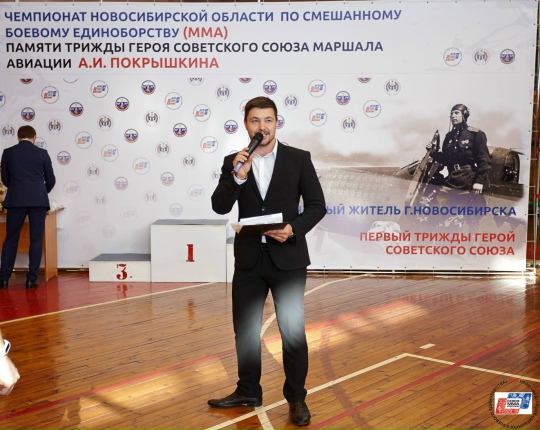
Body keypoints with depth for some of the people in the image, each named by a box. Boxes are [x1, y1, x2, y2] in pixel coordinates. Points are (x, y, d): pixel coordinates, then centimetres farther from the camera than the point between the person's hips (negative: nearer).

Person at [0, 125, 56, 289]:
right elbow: (51, 180, 9)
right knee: (36, 239, 4)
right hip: (38, 200, -1)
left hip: (15, 200, 1)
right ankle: (31, 278, 2)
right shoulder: (42, 153, 4)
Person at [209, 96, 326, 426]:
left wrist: (294, 229, -18)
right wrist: (237, 176, -21)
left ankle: (297, 398, 20)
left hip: (287, 258, -3)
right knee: (245, 328, 13)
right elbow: (220, 207, -6)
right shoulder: (233, 161, 3)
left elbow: (317, 205, -2)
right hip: (248, 258, 3)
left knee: (292, 330, 4)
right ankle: (248, 391, 31)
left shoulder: (299, 158, -2)